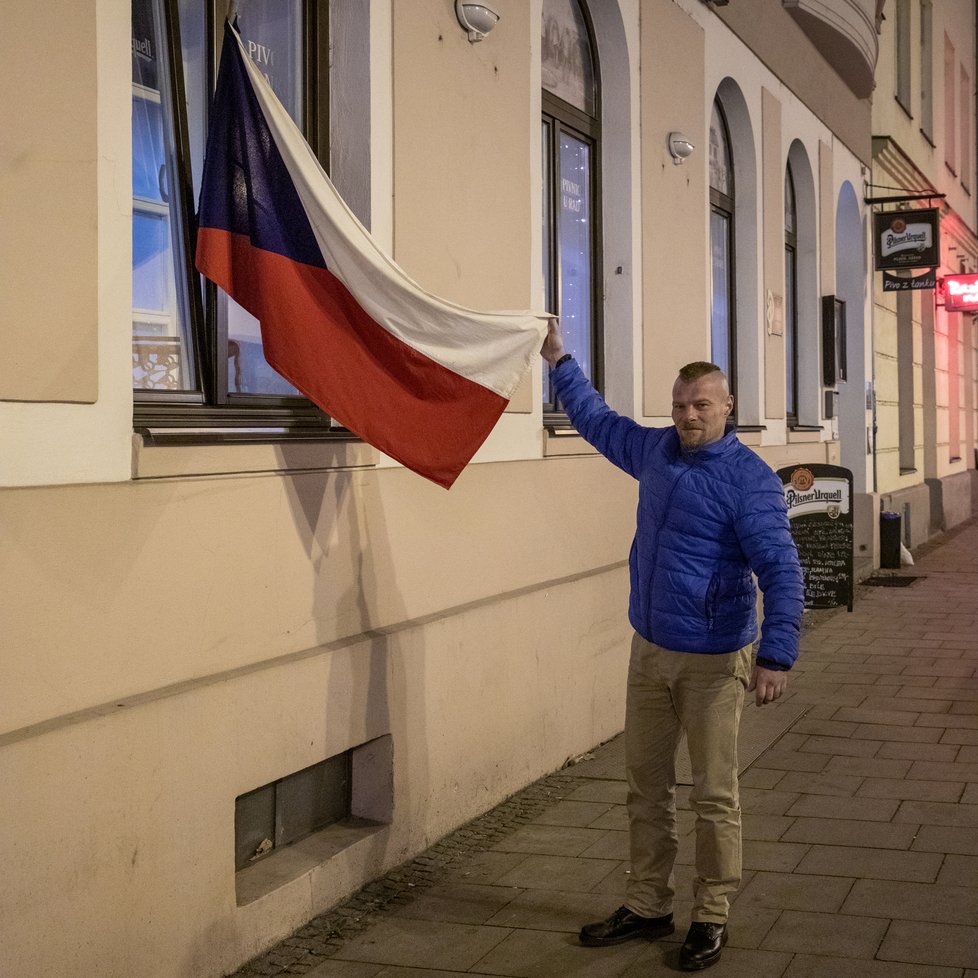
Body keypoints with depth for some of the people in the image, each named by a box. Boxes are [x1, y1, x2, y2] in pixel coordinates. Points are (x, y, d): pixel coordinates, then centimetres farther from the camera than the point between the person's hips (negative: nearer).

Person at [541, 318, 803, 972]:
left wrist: (777, 655, -27)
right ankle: (648, 906, 26)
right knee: (646, 785, 14)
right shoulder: (657, 451, 6)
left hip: (714, 661, -7)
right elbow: (598, 421, 25)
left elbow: (780, 570, -19)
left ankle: (711, 917, 16)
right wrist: (560, 361, 25)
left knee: (714, 796, 2)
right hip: (649, 650, 7)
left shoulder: (749, 478, -14)